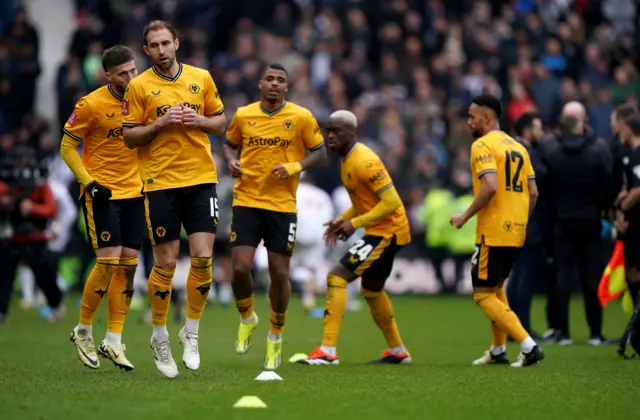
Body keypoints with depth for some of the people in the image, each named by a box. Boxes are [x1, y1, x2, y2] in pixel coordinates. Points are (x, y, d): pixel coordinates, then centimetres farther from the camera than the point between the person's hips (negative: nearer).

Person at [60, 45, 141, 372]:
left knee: (128, 264, 1)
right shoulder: (91, 105, -13)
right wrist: (89, 183, -14)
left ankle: (113, 341, 8)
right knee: (109, 261, -12)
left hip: (134, 191, 5)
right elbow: (67, 147, -6)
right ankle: (83, 331, 8)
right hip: (102, 194, -5)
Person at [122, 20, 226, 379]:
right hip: (160, 184, -2)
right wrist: (161, 124, -15)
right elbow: (129, 136, 0)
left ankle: (191, 332, 12)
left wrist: (199, 121, -7)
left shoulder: (202, 78, 7)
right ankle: (160, 338, 17)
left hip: (201, 179, 2)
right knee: (166, 263, -1)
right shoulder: (139, 86, 0)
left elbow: (221, 122, 13)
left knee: (203, 257, -6)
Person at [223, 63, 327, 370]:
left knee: (279, 274, 2)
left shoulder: (301, 117, -2)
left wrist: (295, 166, -13)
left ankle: (275, 336, 24)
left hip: (283, 204, -1)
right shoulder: (242, 115, 4)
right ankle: (247, 318, 19)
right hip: (246, 201, 1)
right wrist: (231, 161, -2)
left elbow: (319, 152, 4)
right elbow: (230, 144, 20)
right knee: (240, 268, -12)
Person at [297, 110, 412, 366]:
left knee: (336, 277, -16)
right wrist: (342, 219, 6)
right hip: (380, 231, 11)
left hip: (387, 232, -11)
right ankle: (398, 352, 39)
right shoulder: (346, 159, 9)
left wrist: (355, 223, -21)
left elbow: (392, 202, -25)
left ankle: (328, 351, -18)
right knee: (371, 290, 25)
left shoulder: (364, 161, -22)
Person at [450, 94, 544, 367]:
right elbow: (533, 193, 11)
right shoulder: (518, 147, 14)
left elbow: (490, 186, -23)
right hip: (516, 232, 8)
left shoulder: (483, 146, -10)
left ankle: (528, 346, -15)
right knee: (496, 287, 24)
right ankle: (498, 350, 26)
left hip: (493, 233, -8)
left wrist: (465, 216, -13)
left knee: (484, 295, -3)